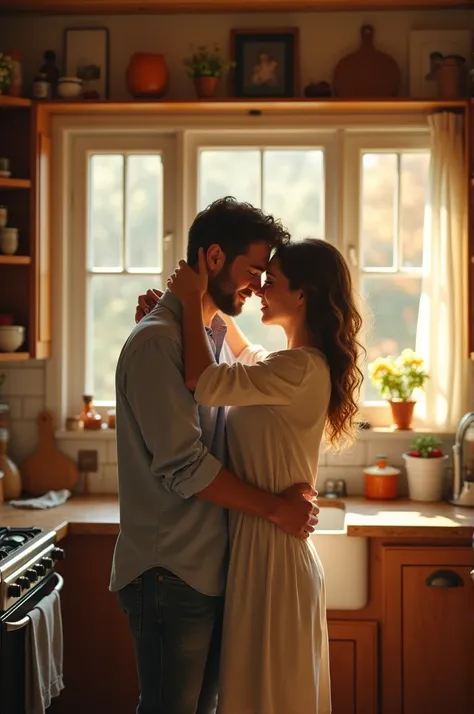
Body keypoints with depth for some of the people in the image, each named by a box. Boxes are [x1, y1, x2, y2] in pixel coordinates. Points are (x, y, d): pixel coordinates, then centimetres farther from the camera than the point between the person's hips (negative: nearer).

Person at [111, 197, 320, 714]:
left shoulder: (213, 336, 14)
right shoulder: (158, 340, -16)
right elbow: (182, 466, -21)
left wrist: (292, 482, 0)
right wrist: (275, 508, -14)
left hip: (211, 568, 9)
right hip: (170, 574, -9)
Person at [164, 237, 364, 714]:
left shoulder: (301, 370, -19)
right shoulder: (299, 365, 11)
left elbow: (204, 384, -27)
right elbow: (244, 352, 32)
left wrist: (193, 300, -15)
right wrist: (206, 301, 19)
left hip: (271, 553, -10)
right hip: (261, 545, 10)